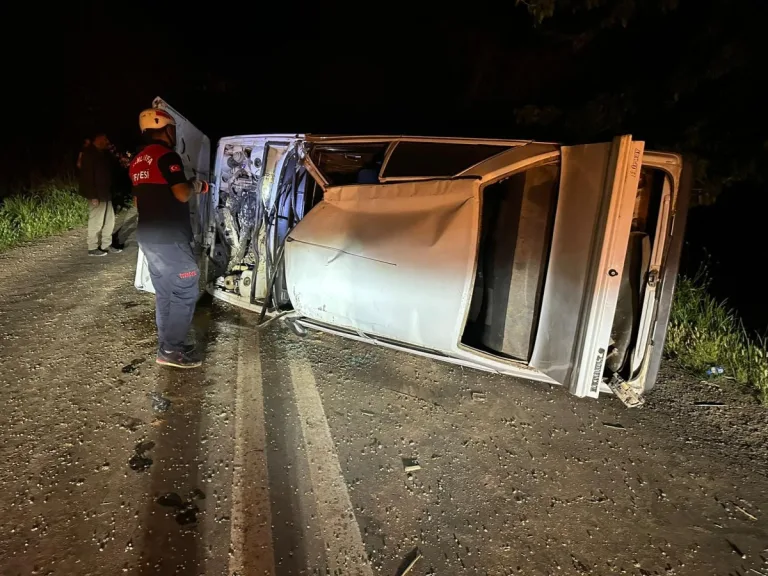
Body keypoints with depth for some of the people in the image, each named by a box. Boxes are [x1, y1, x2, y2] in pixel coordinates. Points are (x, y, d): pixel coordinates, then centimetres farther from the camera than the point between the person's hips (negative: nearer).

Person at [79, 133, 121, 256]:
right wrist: (93, 196, -22)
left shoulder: (103, 153, 13)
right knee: (96, 221, -4)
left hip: (106, 193, 9)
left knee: (109, 220, 13)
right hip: (97, 195, -9)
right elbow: (87, 176, -19)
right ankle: (92, 248, 5)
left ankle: (106, 245, 23)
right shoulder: (89, 154, -13)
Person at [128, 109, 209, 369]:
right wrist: (195, 186, -2)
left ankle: (168, 344, 20)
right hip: (169, 237, -9)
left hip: (148, 235, 9)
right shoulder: (167, 156, -13)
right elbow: (182, 194, -21)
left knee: (165, 293, 14)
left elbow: (137, 202, 20)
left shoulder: (137, 161, 15)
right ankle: (171, 350, 0)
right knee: (185, 290, -3)